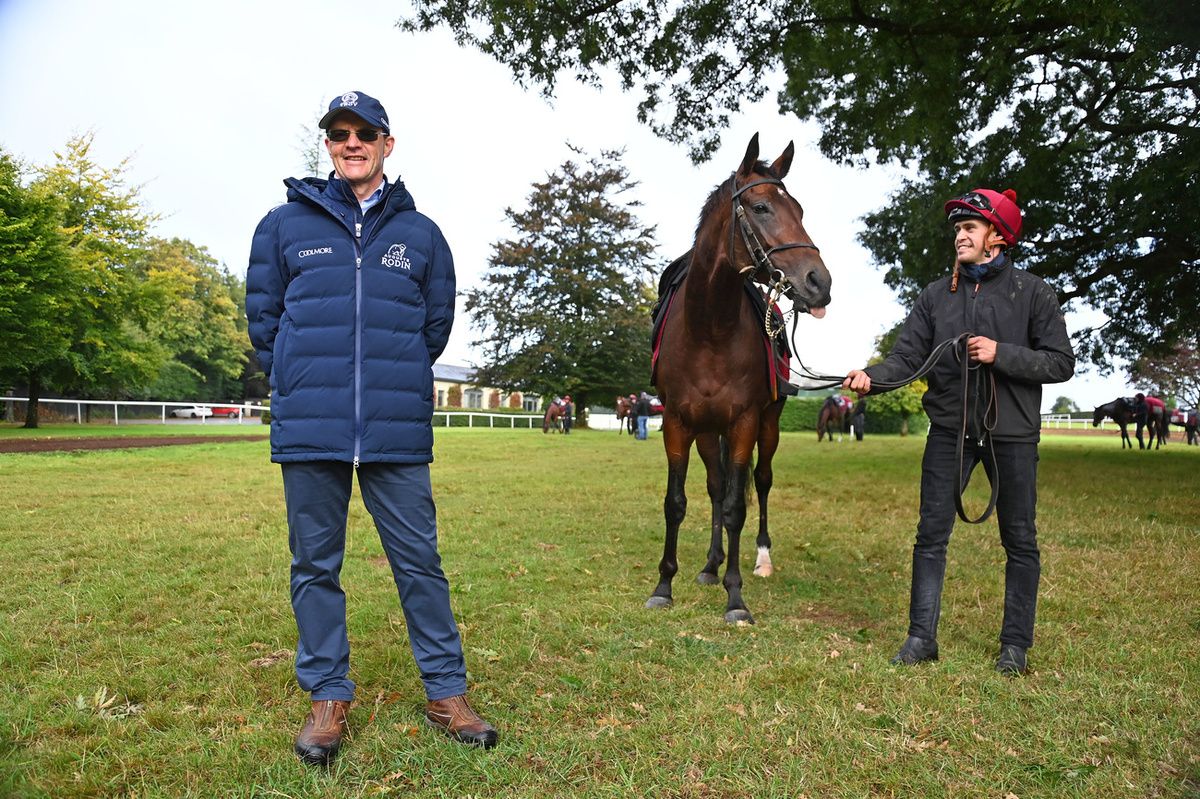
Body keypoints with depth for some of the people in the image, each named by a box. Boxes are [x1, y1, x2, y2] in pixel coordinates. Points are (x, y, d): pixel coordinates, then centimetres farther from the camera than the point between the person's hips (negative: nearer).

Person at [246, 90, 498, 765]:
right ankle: (329, 696, 23)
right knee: (316, 564, 8)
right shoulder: (286, 225, 8)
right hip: (309, 429, 1)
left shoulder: (421, 234, 10)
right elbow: (262, 313, 12)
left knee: (420, 560, 4)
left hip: (399, 430, 0)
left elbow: (438, 322, 15)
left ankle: (446, 691, 17)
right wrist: (304, 384, 11)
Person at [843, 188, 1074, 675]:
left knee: (1019, 540, 7)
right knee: (931, 535, 2)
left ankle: (1015, 644, 22)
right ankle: (921, 636, 12)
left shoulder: (1031, 292, 0)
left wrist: (1001, 355, -18)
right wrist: (871, 376, -22)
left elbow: (1061, 363, -3)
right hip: (950, 429, 2)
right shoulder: (937, 295, 6)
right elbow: (907, 356, -2)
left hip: (1012, 432, -1)